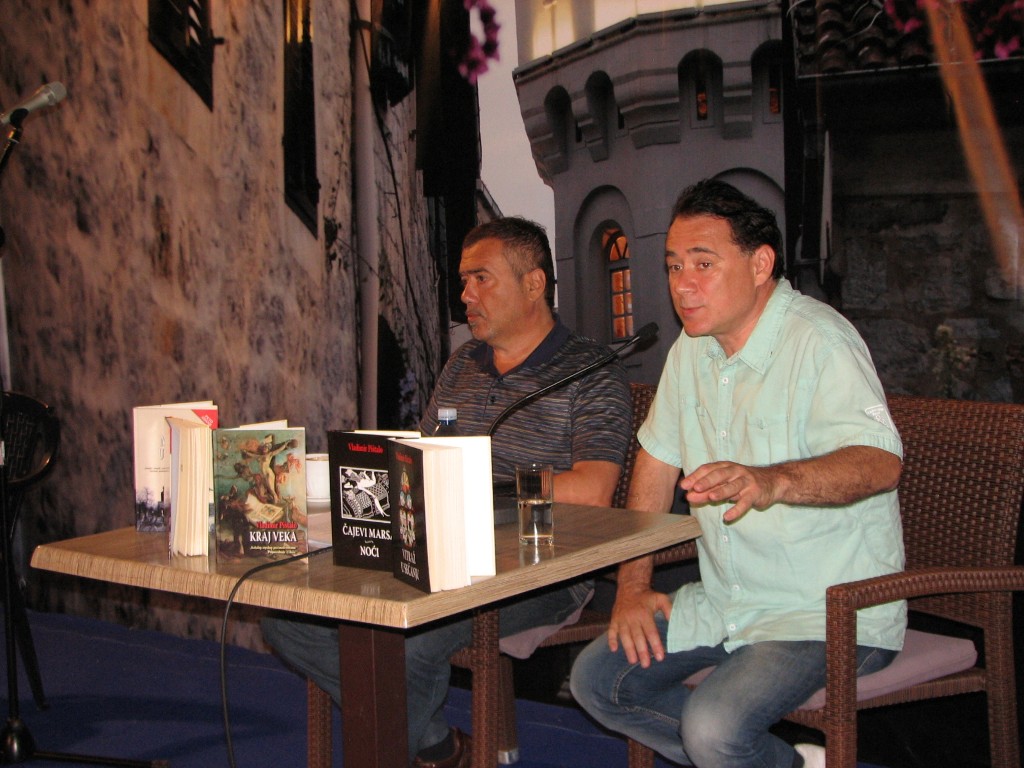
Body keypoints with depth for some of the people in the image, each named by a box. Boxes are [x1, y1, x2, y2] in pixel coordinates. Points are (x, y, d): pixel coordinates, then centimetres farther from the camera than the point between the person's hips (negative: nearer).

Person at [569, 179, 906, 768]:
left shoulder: (819, 341, -19)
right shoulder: (693, 348, 8)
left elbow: (880, 462, -34)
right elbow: (657, 461, 16)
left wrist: (771, 482, -52)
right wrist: (633, 584, 6)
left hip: (831, 612, -9)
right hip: (725, 602, 9)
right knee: (596, 680, 0)